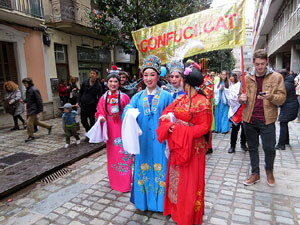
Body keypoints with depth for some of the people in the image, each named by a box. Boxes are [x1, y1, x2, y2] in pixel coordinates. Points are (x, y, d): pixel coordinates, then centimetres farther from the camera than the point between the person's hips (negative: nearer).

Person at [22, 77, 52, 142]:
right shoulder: (28, 90, 12)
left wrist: (40, 110, -19)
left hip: (33, 109, -9)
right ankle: (48, 126, 29)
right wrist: (24, 101, 3)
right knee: (35, 121, 17)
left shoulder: (34, 90, -16)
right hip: (29, 109, 9)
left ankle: (30, 136, 7)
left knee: (29, 122, -7)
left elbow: (39, 100, -18)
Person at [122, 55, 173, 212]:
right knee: (143, 168, 13)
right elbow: (127, 112, -6)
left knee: (160, 169, 7)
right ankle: (144, 200, 33)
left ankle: (161, 201, 27)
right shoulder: (137, 97, 7)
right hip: (143, 139, 3)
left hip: (160, 139, -2)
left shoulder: (166, 96, 0)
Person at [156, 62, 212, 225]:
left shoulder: (202, 102, -15)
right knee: (176, 178, 17)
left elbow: (203, 127, -16)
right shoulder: (180, 99, 5)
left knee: (189, 181, 8)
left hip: (192, 147, -6)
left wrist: (180, 130, -21)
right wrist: (169, 124, -16)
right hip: (177, 145, 7)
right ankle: (176, 209, 39)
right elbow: (166, 112, 5)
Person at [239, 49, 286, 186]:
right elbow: (241, 96, 13)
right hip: (249, 119, 3)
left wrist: (271, 96, -23)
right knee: (252, 148, 12)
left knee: (269, 148, 0)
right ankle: (255, 174, 30)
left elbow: (282, 97, -2)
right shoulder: (247, 78, 6)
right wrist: (242, 98, -11)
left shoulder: (276, 77, -1)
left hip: (267, 119, -2)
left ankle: (269, 170, 32)